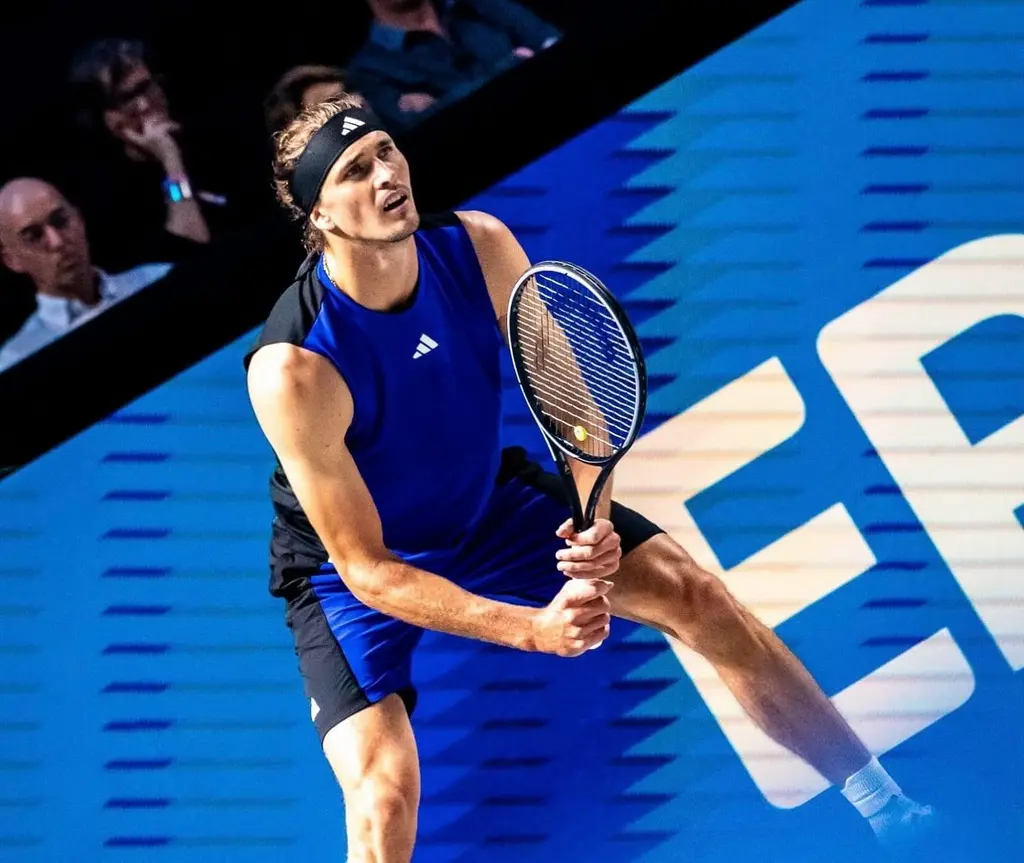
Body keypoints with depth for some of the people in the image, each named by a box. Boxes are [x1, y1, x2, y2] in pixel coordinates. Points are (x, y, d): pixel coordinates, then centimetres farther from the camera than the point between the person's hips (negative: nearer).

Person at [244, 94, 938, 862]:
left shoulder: (479, 247, -20)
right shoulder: (293, 368, -35)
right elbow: (366, 568, -30)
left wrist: (596, 520, -23)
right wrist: (531, 630, -39)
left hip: (489, 503, 5)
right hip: (349, 566, -5)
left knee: (698, 597, -1)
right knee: (386, 788, -26)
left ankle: (876, 798, 16)